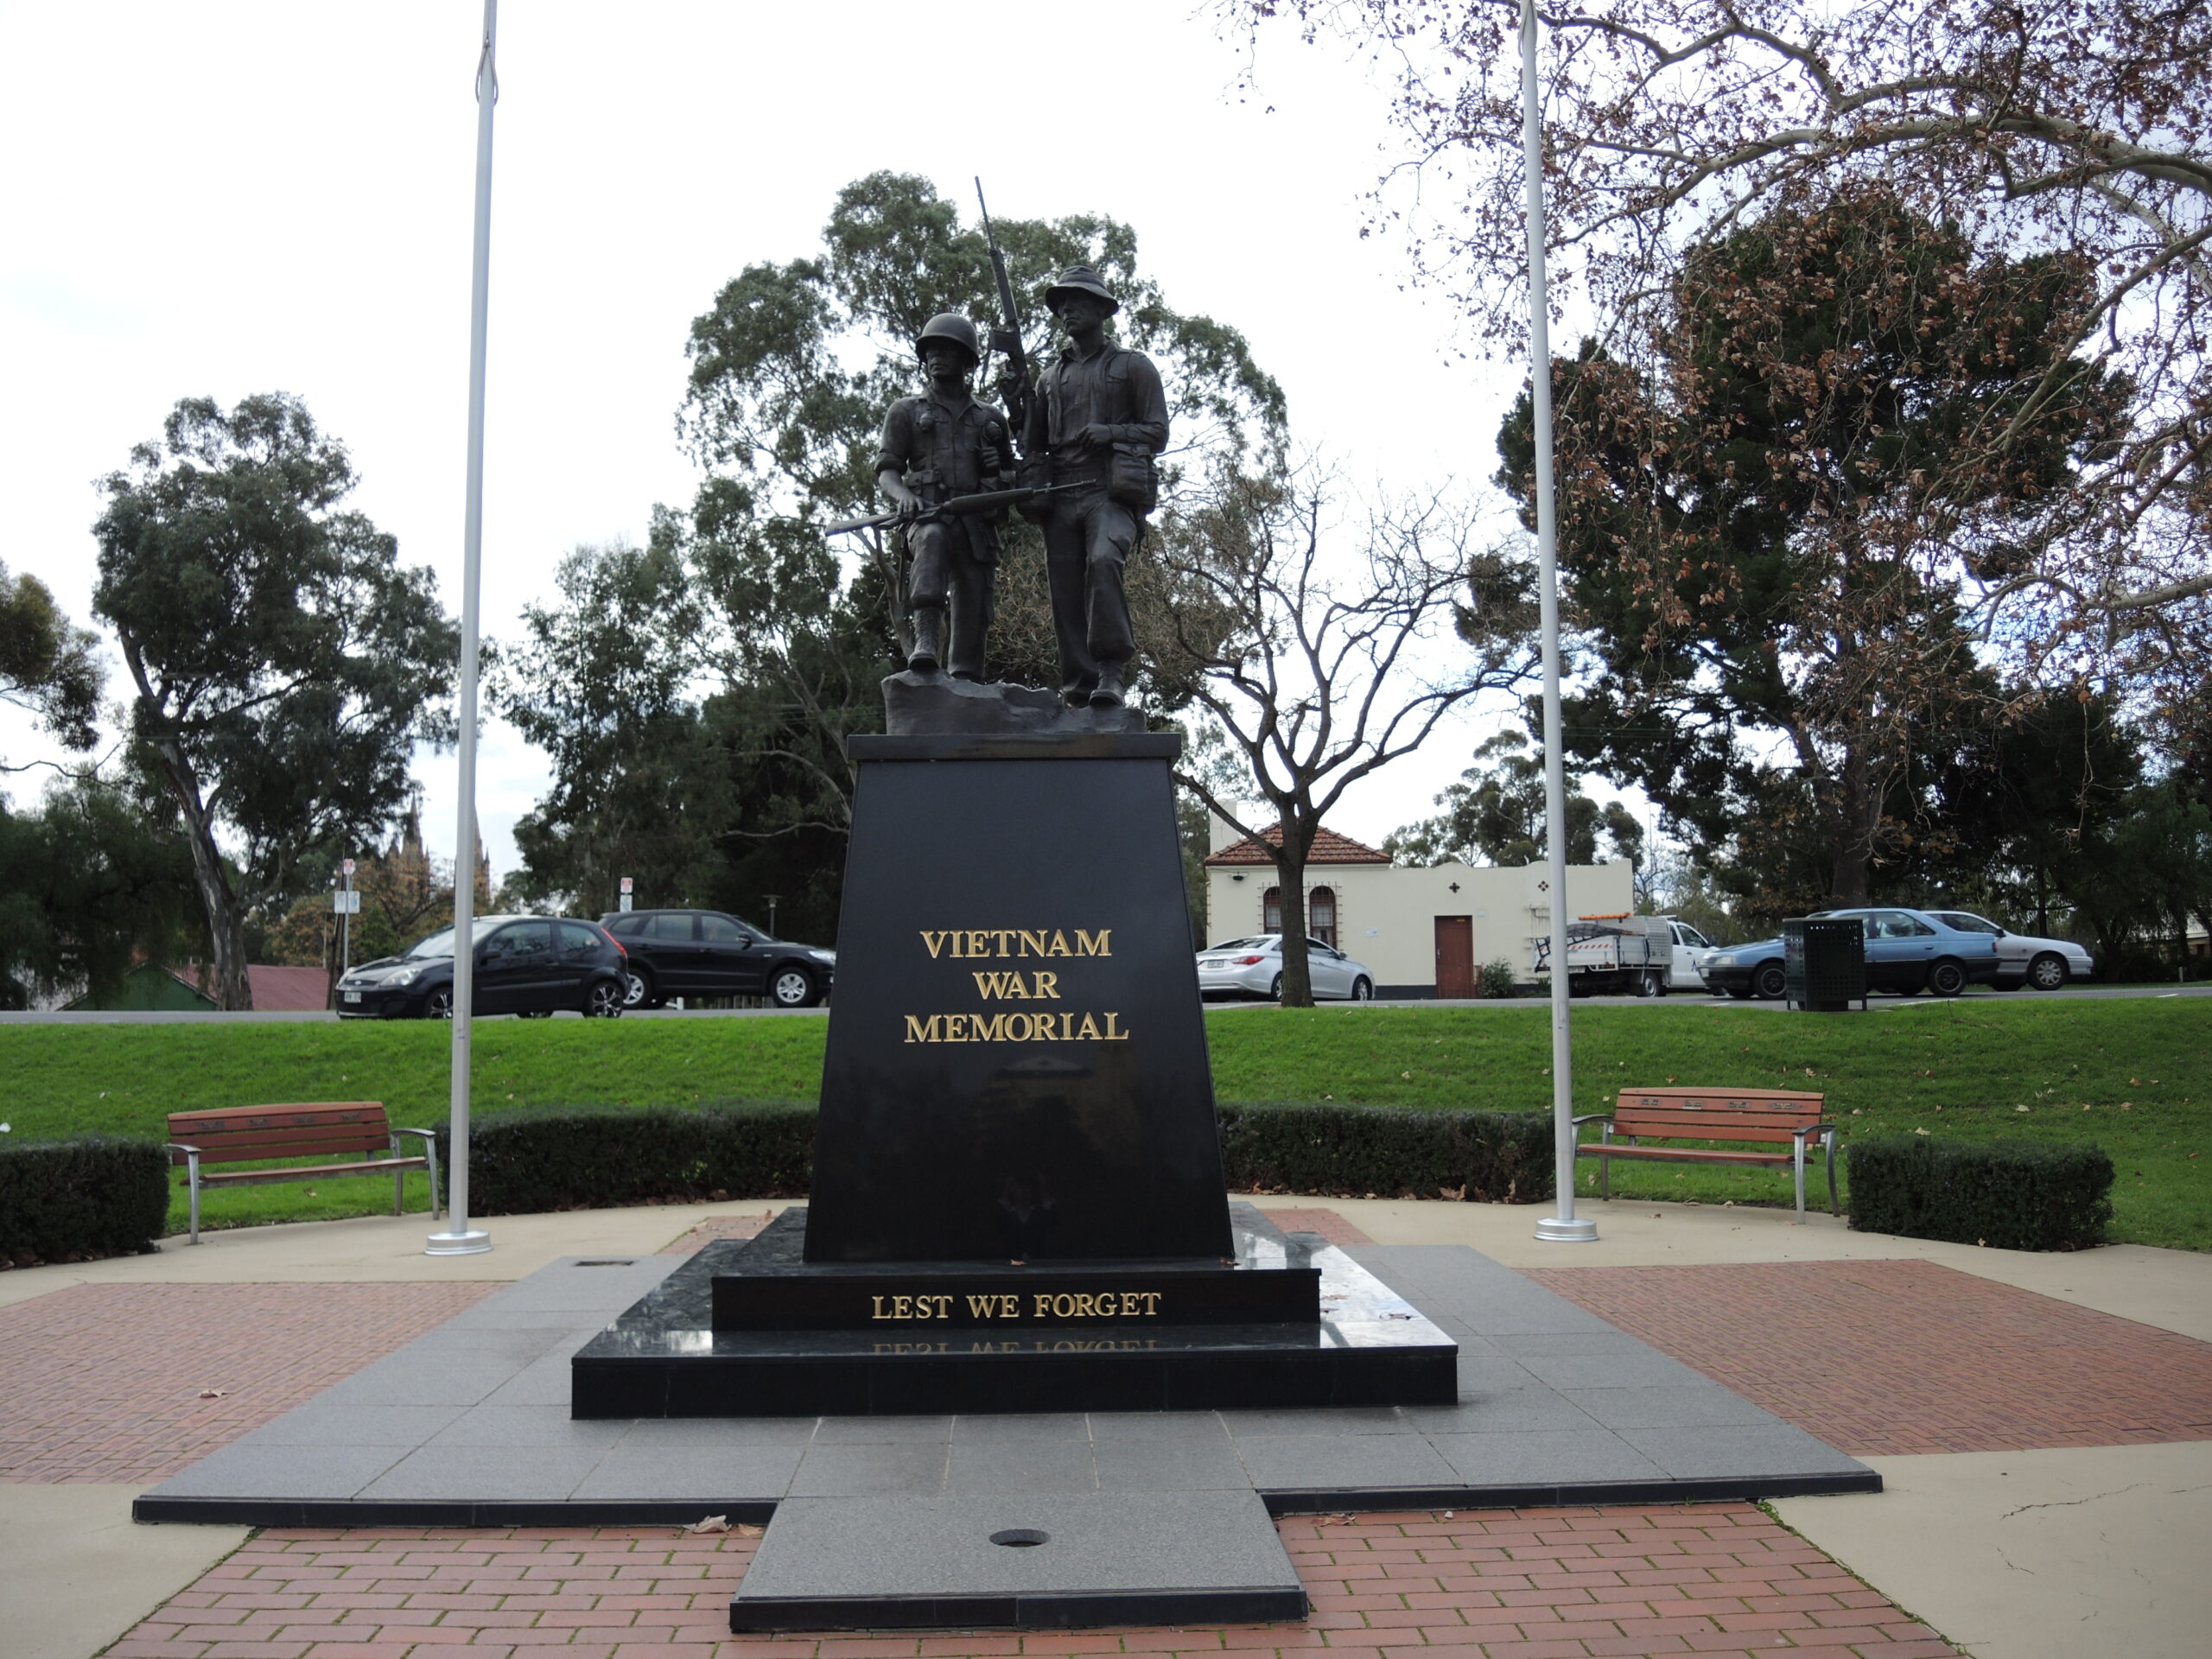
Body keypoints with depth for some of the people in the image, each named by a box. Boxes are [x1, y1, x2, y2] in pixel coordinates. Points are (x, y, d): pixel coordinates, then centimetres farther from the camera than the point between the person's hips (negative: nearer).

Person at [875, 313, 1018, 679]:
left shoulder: (990, 419, 23)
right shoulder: (906, 412, 17)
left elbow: (1012, 473, 29)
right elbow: (886, 471, 8)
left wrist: (1005, 478, 3)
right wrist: (904, 494, -15)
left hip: (977, 522, 3)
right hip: (929, 514, -3)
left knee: (972, 614, -4)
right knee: (933, 539, -38)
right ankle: (925, 641, -49)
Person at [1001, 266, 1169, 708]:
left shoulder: (1133, 365, 13)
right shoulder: (1050, 378, 25)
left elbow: (1158, 433, 6)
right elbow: (1034, 443, 25)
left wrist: (1110, 432, -11)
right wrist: (1018, 406, 8)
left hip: (1112, 492, -5)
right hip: (1060, 496, 5)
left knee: (1103, 559, -31)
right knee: (1065, 590, -4)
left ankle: (1112, 671, -29)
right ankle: (1078, 687, -2)